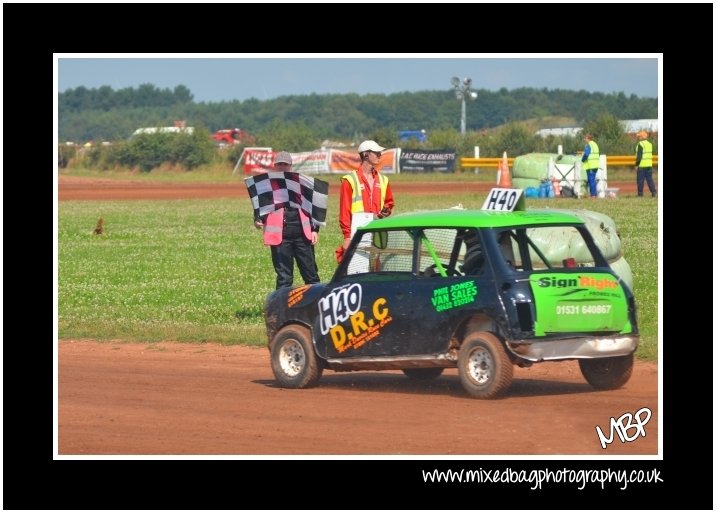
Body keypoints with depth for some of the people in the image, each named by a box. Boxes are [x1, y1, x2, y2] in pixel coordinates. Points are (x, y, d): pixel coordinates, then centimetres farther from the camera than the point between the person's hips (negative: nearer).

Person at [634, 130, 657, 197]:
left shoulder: (640, 144, -12)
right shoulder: (649, 144, 12)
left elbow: (639, 156, -17)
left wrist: (636, 165, -12)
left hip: (642, 165, -7)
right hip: (649, 164, 7)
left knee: (640, 180, 1)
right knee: (649, 179, 8)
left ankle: (640, 194, 4)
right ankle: (653, 192, 0)